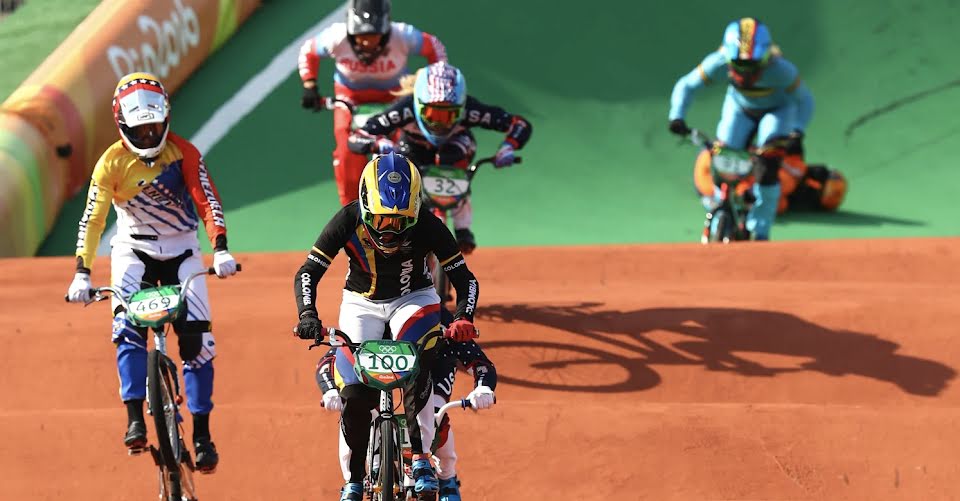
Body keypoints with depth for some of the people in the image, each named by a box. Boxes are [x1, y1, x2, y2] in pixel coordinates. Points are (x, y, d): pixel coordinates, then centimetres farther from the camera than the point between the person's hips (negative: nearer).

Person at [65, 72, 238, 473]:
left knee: (197, 340, -8)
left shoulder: (183, 153, -12)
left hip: (182, 252, 1)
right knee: (128, 327, -25)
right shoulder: (112, 162, -13)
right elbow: (93, 218, -17)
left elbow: (207, 201, -16)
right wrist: (82, 274, -27)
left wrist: (220, 249, -31)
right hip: (134, 250, 0)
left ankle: (202, 435, 0)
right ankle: (135, 419, -24)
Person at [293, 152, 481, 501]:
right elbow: (308, 272, -20)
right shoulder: (349, 221, -23)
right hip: (362, 303, 1)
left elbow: (464, 278, -19)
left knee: (418, 376, -31)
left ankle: (421, 459, -19)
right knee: (354, 393, -14)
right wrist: (307, 315, -37)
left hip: (413, 299, -1)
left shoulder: (427, 226, -23)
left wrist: (463, 318, -37)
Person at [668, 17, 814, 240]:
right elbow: (686, 85, -18)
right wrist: (677, 116, -33)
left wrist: (797, 132, -37)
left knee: (768, 167, -22)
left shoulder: (780, 69, -39)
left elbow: (804, 99, -22)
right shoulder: (719, 63, -33)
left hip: (777, 109, -2)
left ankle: (759, 230, -7)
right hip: (740, 107, 3)